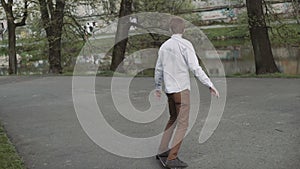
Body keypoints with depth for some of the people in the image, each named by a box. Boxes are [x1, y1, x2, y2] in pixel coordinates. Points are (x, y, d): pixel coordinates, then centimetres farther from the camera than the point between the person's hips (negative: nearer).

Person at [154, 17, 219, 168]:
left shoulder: (164, 46, 9)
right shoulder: (185, 45, -10)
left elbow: (158, 69, 16)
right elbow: (195, 68, -17)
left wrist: (158, 87, 29)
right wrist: (210, 85, -15)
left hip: (169, 89, 7)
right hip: (181, 89, -7)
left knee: (173, 119, 22)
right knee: (182, 124, -2)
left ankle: (163, 150, 26)